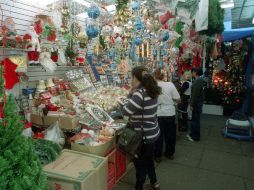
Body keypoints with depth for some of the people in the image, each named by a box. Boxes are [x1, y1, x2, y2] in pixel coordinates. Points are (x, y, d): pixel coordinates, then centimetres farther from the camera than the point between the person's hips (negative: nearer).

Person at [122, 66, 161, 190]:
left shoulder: (139, 93, -26)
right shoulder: (151, 91, 2)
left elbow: (126, 111, -22)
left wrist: (130, 93, -15)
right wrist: (133, 94, -1)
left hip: (143, 136, -9)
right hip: (152, 132, 9)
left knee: (140, 163, 11)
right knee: (149, 159, 27)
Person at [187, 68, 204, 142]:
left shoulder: (198, 81, -20)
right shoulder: (198, 80, 11)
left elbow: (196, 94, -22)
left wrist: (192, 105, -18)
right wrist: (192, 103, 20)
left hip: (196, 104, -10)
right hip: (197, 103, 10)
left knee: (195, 120, 0)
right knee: (194, 119, 17)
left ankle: (196, 137, 11)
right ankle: (192, 134, 28)